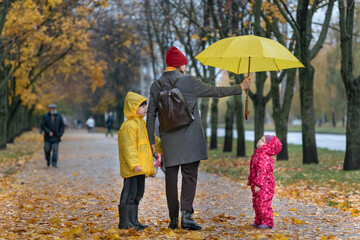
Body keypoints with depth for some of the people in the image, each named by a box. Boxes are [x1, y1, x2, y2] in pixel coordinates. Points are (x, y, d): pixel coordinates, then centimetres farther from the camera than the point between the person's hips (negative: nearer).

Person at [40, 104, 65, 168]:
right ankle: (48, 160, 28)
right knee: (47, 149, 2)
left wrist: (60, 134, -7)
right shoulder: (45, 117, 0)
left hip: (56, 137, 0)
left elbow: (62, 126, 5)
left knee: (55, 149, -7)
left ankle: (54, 163, -9)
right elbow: (42, 126, -5)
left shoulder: (59, 117, 3)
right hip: (48, 137, 0)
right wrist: (48, 132, -17)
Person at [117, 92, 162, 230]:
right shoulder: (129, 125, -14)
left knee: (138, 193, 13)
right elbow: (128, 146, -21)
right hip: (132, 168, -10)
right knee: (130, 192, -7)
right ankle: (124, 222, -1)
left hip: (140, 168, 10)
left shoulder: (141, 124, 19)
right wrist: (134, 164, -26)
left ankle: (133, 220, 20)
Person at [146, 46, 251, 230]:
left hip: (168, 141, 3)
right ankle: (186, 214, -13)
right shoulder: (188, 82, -4)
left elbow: (151, 114, 7)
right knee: (189, 176, -1)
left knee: (171, 178, 8)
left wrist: (151, 140, 12)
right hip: (189, 140, -3)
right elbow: (215, 91, 2)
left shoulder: (156, 86, 7)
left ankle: (173, 218, 10)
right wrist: (239, 88, 12)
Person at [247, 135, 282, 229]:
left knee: (263, 203, -7)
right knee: (256, 203, 16)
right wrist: (250, 180, 28)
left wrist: (258, 184, -28)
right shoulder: (256, 155, 11)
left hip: (264, 186, -10)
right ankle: (259, 221, 26)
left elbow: (262, 172, -27)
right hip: (256, 184, 10)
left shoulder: (264, 157, -22)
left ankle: (268, 222, 3)